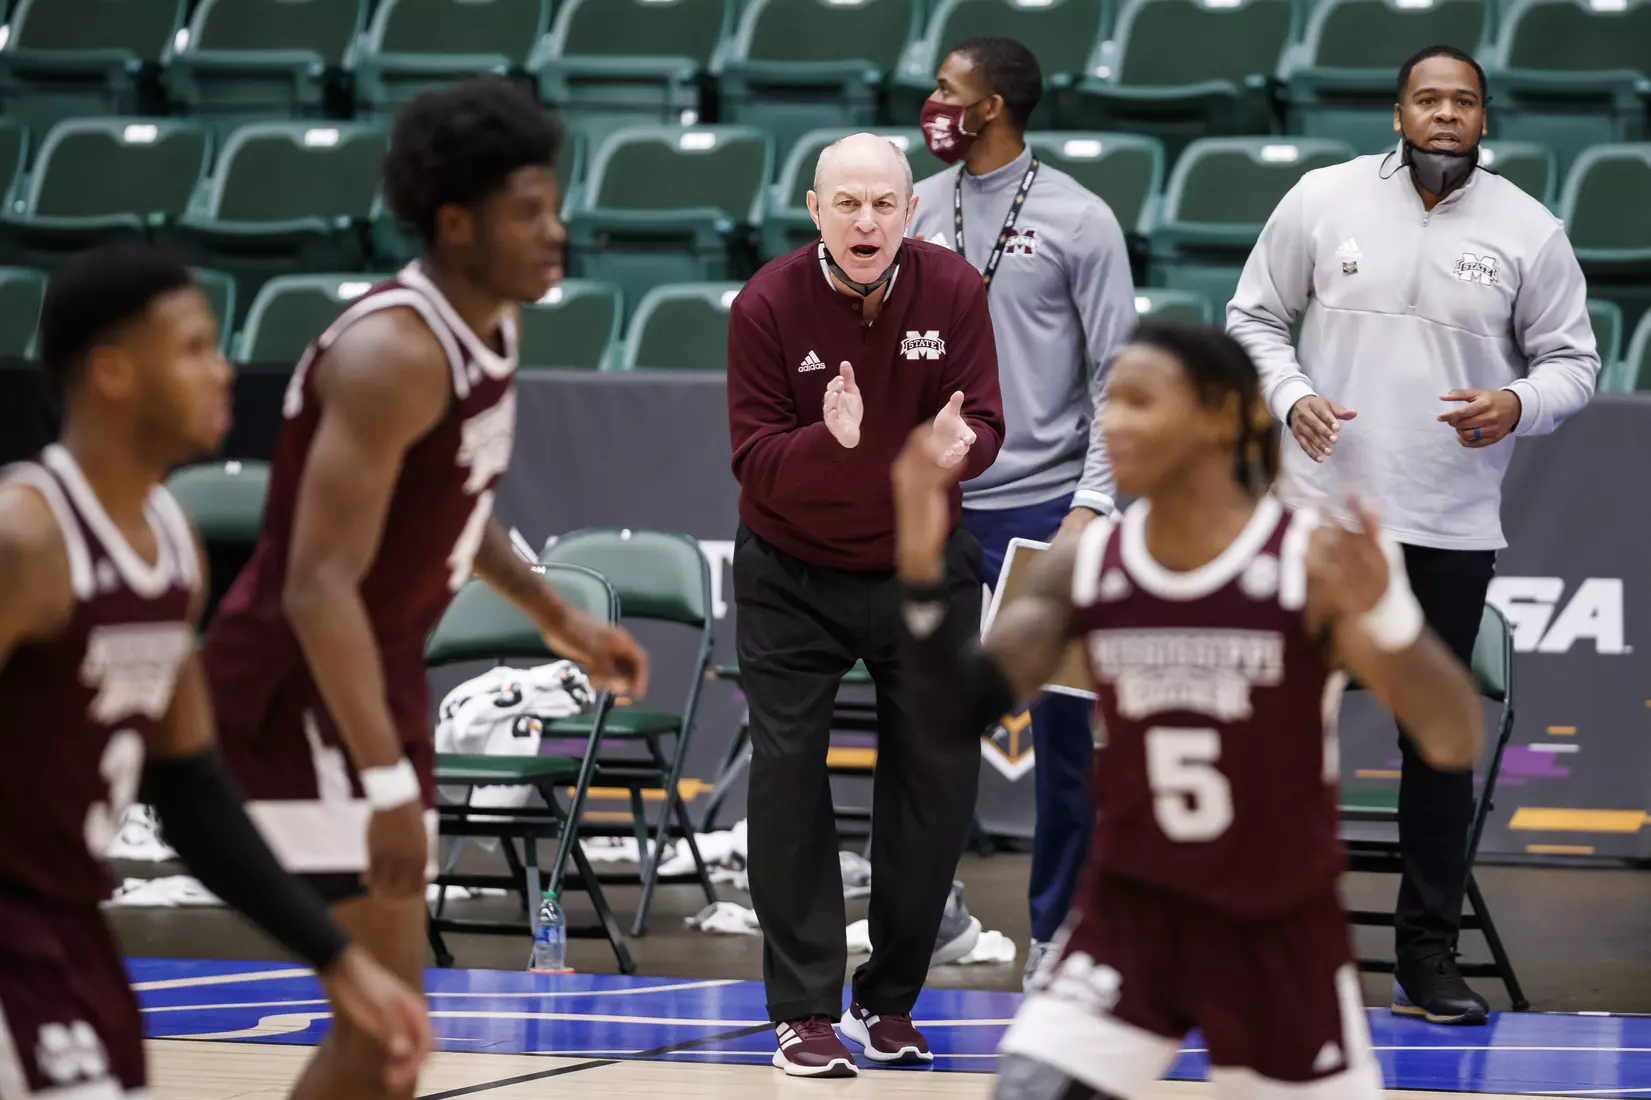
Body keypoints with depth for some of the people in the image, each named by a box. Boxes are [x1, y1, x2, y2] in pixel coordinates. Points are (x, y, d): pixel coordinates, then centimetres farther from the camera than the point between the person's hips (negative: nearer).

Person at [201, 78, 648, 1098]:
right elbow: (319, 587, -31)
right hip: (299, 695, -10)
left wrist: (556, 616, 23)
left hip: (381, 677, 10)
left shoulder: (490, 326, 5)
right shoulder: (394, 354, -25)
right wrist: (389, 786, -34)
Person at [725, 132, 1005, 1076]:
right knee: (787, 777, -6)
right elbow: (755, 459, -20)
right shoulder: (767, 306, -17)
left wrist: (956, 448, -39)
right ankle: (806, 1012, 2)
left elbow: (986, 424, -15)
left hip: (922, 567, 2)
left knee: (940, 775, 3)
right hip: (792, 579, -2)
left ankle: (890, 1002, 18)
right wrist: (832, 441, -40)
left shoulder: (953, 291, -12)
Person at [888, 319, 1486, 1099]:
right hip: (1130, 916, 2)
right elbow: (967, 702, -4)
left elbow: (1456, 743, -23)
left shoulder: (1317, 565, -17)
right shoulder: (1084, 566, -4)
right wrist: (921, 570, -20)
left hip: (1283, 931, -2)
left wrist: (1383, 613, -42)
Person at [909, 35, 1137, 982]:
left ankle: (1059, 928, 9)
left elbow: (1118, 373, -3)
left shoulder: (1079, 220, -3)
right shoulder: (917, 214, 8)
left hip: (1044, 505, -3)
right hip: (933, 507, 4)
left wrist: (1094, 502, -10)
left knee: (1061, 726, -1)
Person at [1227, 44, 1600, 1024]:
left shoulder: (1529, 231, 2)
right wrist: (1291, 396, -11)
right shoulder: (1324, 200, 1)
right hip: (1319, 507, -1)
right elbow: (1255, 316, 8)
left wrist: (1520, 404, -15)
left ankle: (1429, 954, 15)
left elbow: (1573, 358, 6)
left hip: (1454, 528, 1)